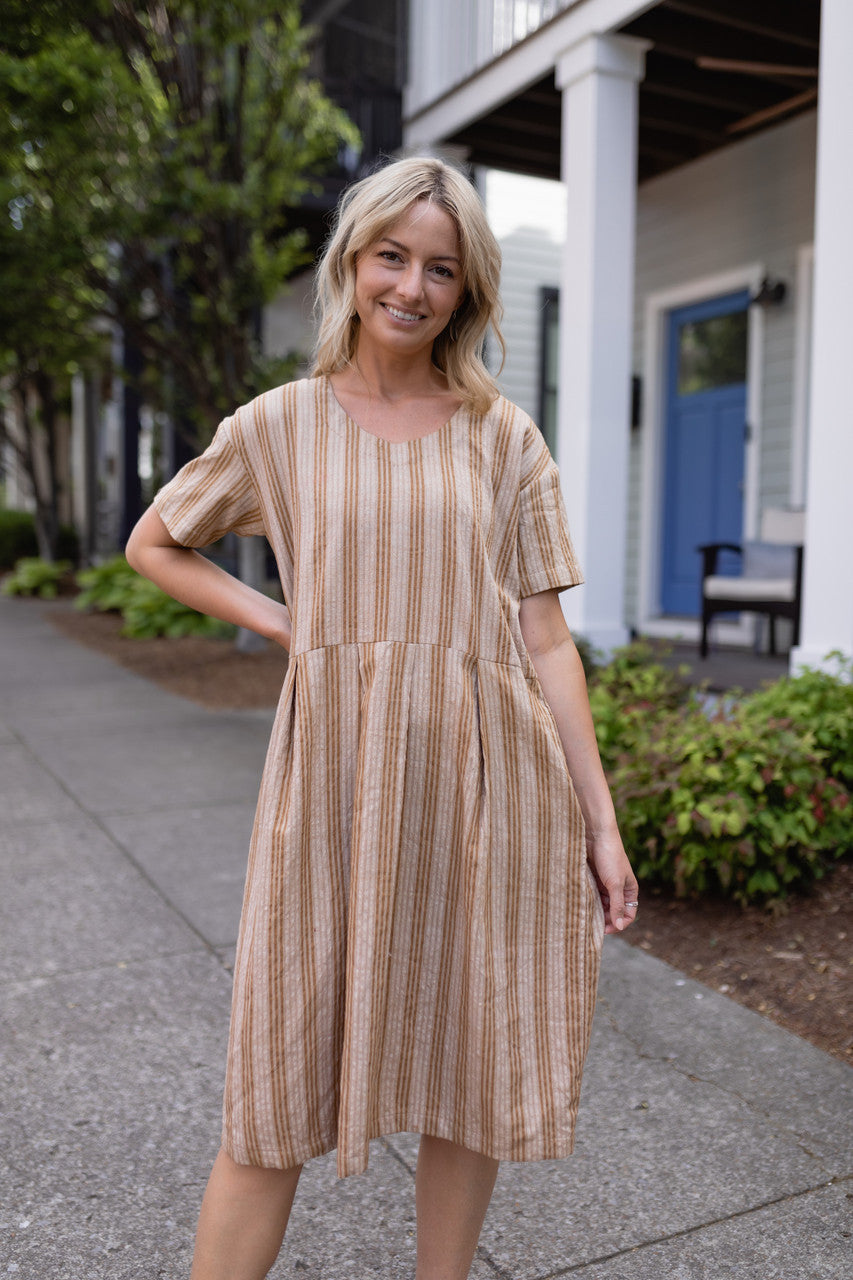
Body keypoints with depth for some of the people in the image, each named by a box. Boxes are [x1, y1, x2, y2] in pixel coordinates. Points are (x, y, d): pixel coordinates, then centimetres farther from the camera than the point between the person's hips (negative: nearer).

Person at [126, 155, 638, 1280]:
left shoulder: (503, 436, 6)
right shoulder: (281, 425, 6)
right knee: (281, 1090, 5)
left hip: (483, 776, 1)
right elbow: (154, 543, 18)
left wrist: (601, 823, 0)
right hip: (335, 775, -1)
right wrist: (277, 621, 3)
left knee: (467, 1073, 12)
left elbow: (545, 638, 4)